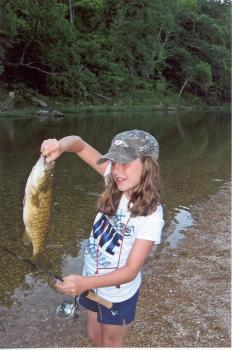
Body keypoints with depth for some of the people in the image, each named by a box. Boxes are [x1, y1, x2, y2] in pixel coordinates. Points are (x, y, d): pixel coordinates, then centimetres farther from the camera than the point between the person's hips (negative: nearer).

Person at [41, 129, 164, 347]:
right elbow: (80, 145, -15)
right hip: (91, 282, 5)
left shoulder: (151, 215, -30)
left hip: (118, 292, -5)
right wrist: (61, 145, -37)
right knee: (94, 336, 28)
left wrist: (85, 282, -40)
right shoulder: (118, 183, -17)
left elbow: (131, 270, -28)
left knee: (111, 342, 22)